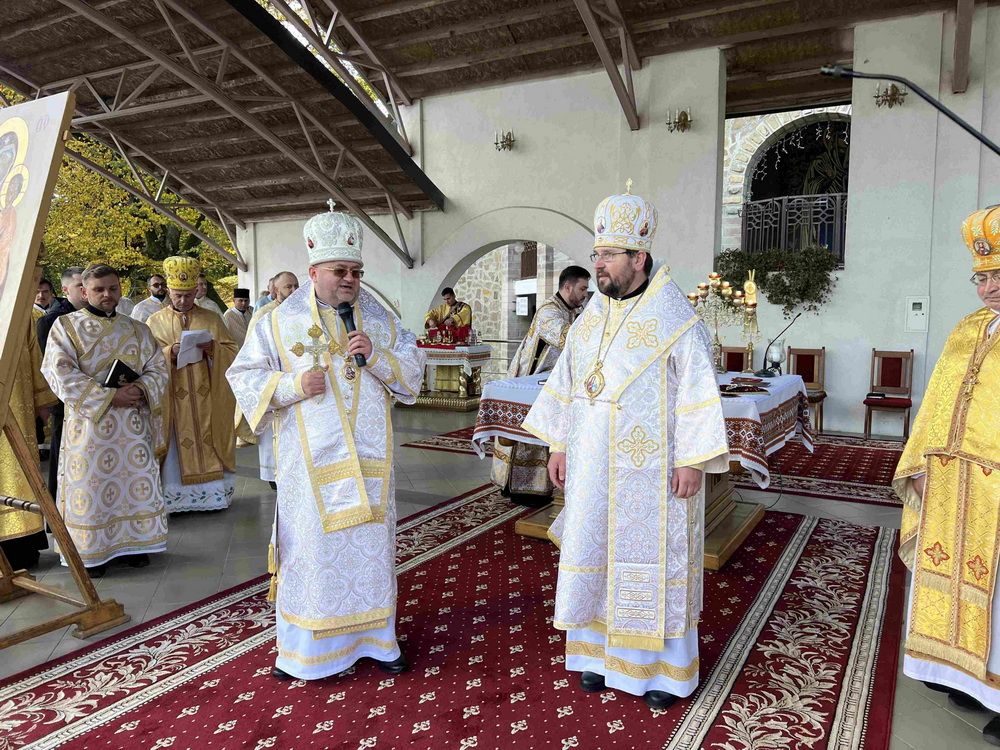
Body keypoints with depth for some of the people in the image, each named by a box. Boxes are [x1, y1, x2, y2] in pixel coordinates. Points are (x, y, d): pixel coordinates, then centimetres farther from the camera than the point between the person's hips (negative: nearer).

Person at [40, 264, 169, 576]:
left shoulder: (137, 329, 11)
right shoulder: (65, 326, 0)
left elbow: (158, 368, 9)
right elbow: (61, 375, -10)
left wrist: (141, 389, -13)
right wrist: (109, 396, -18)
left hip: (133, 423, 3)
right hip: (89, 423, -3)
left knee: (137, 481, 6)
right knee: (91, 486, 0)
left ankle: (134, 543, 19)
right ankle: (92, 552, 12)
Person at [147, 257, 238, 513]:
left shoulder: (212, 319, 8)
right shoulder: (155, 322, 7)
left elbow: (232, 353, 4)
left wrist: (212, 347, -15)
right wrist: (170, 352, -17)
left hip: (207, 400, 1)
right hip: (173, 401, -1)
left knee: (209, 446, 4)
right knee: (176, 451, 0)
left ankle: (214, 492, 14)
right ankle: (173, 498, 7)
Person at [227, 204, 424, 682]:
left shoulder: (379, 319, 7)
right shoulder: (281, 321, 0)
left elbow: (413, 369, 5)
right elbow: (244, 377, 0)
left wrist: (377, 355, -13)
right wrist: (292, 385, -17)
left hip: (369, 458, 3)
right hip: (311, 459, -2)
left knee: (370, 543, 11)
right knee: (312, 546, 4)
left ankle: (373, 637, 26)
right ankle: (304, 647, 20)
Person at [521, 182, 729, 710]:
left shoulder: (675, 316, -11)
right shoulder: (591, 315, 7)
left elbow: (697, 390, -12)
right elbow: (566, 381, 11)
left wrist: (692, 460, -15)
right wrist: (558, 445, 9)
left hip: (652, 470, -5)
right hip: (594, 466, 5)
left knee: (655, 557, 6)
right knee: (595, 553, 12)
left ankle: (664, 666, 23)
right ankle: (601, 650, 30)